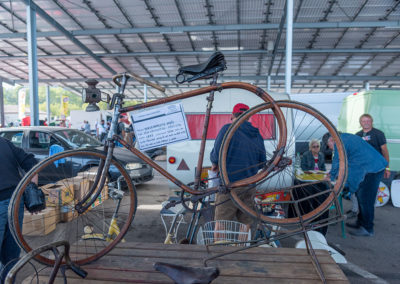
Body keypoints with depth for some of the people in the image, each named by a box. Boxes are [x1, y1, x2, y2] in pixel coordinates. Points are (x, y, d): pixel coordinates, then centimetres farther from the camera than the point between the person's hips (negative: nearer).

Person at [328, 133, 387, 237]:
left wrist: (331, 177, 5)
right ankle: (360, 222, 29)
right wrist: (333, 174, 27)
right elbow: (345, 161, 26)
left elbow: (337, 163, -8)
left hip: (371, 170, -10)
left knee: (365, 200, -2)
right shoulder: (346, 137, 18)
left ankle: (367, 229, 8)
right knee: (361, 196, 17)